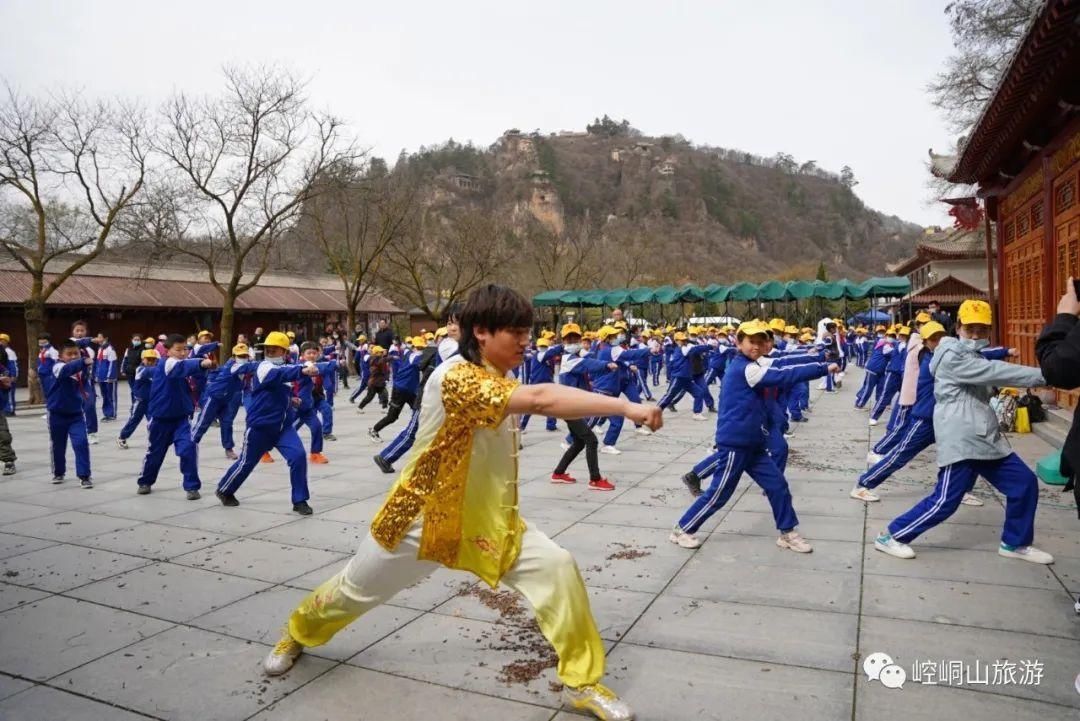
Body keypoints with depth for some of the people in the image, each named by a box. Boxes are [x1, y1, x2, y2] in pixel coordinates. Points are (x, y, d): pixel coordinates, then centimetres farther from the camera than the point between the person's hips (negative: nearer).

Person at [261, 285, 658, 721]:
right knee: (356, 590, 17)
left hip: (487, 521, 6)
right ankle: (297, 634, 51)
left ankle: (582, 682, 5)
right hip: (423, 517, -6)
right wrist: (626, 406, -44)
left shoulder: (497, 381, 2)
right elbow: (540, 399, -42)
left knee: (557, 568, -12)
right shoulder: (455, 377, -31)